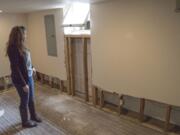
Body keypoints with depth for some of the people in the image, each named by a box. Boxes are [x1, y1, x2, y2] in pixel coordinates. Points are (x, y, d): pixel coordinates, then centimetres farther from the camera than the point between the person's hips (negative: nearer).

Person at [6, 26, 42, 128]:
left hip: (29, 76, 8)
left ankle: (33, 116, 43)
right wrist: (23, 84, -22)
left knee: (31, 99, 22)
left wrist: (31, 68, 11)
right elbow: (15, 68, -24)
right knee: (25, 101, 10)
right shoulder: (13, 48, -23)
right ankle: (25, 121, 31)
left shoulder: (20, 46, 4)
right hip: (21, 79, -8)